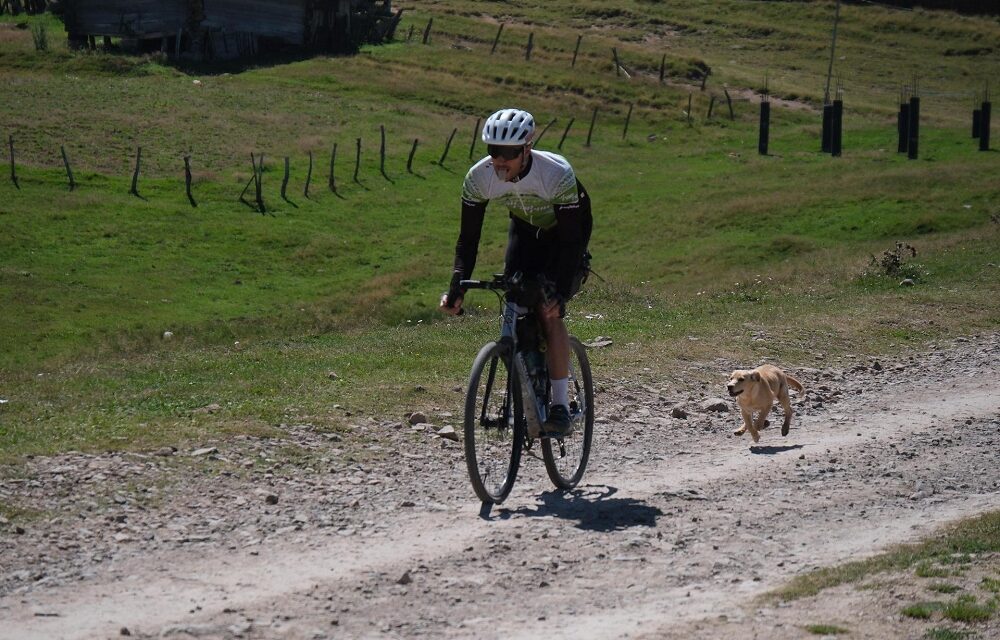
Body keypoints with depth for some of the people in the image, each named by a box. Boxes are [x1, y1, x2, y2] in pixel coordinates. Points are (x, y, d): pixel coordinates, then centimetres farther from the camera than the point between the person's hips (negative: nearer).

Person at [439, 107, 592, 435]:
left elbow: (569, 240, -33)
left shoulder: (558, 174, -38)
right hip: (525, 227, 4)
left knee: (548, 310, -20)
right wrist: (457, 288, -33)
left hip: (568, 230, -4)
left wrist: (560, 292, -44)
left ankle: (560, 406, -16)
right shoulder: (479, 177, -27)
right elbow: (468, 238, -20)